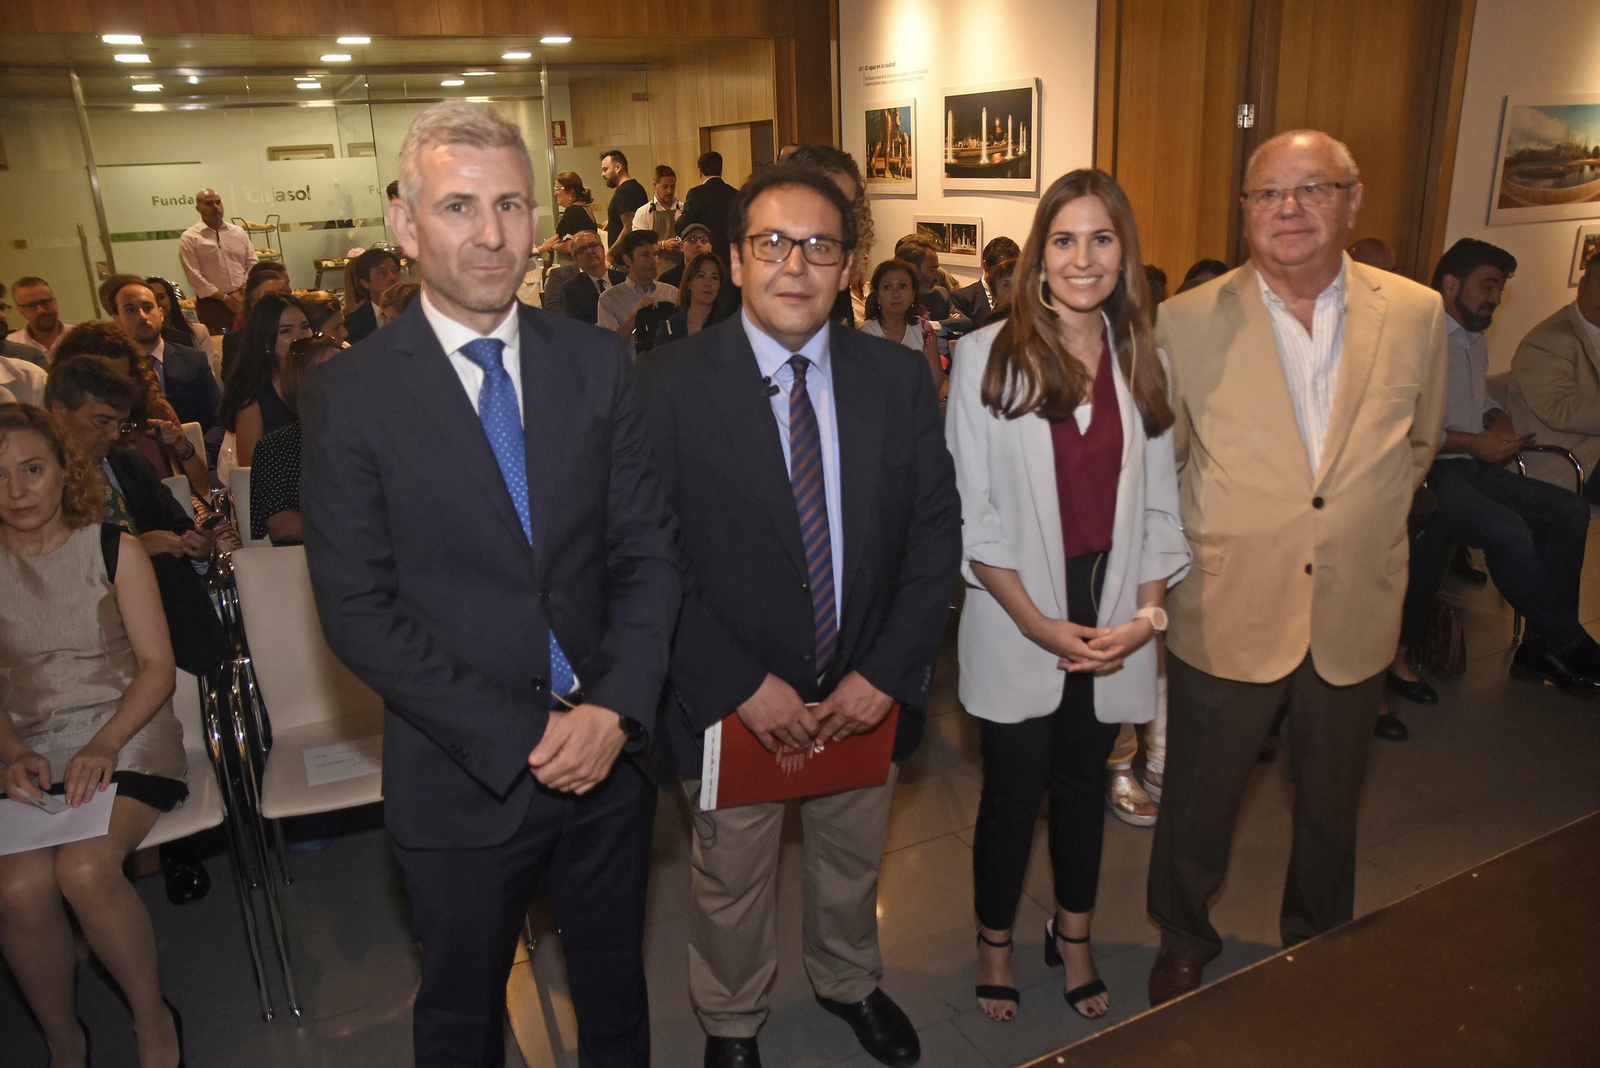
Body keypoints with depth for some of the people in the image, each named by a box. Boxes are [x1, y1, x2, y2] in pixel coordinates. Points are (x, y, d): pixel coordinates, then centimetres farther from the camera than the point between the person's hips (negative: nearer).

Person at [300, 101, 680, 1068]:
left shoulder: (597, 364, -1)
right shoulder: (350, 396, -10)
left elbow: (649, 551, -2)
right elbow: (359, 611, -12)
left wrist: (615, 709, -14)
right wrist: (523, 735, -17)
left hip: (609, 754, 2)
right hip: (463, 777, -2)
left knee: (615, 990, 24)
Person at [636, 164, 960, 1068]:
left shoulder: (899, 378, -4)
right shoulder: (669, 385, -14)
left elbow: (937, 529, -3)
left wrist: (885, 671, -12)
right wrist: (740, 685, -19)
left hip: (865, 695, 3)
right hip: (733, 698, -3)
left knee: (854, 865, 27)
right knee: (732, 884, 20)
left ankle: (849, 981, 58)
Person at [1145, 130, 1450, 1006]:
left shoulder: (1415, 315, -4)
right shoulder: (1186, 323, -11)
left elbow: (1416, 446, 12)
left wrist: (1365, 531, 12)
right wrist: (1193, 554, 2)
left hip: (1355, 618, 3)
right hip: (1226, 616, -2)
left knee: (1329, 810, 23)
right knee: (1197, 809, 14)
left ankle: (1317, 952, 49)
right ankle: (1182, 943, 42)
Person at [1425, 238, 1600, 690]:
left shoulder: (1476, 342, 21)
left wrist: (1498, 419, 10)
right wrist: (1472, 442, -17)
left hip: (1472, 466, 10)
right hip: (1426, 472, -10)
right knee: (1507, 528, -29)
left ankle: (1544, 645, -4)